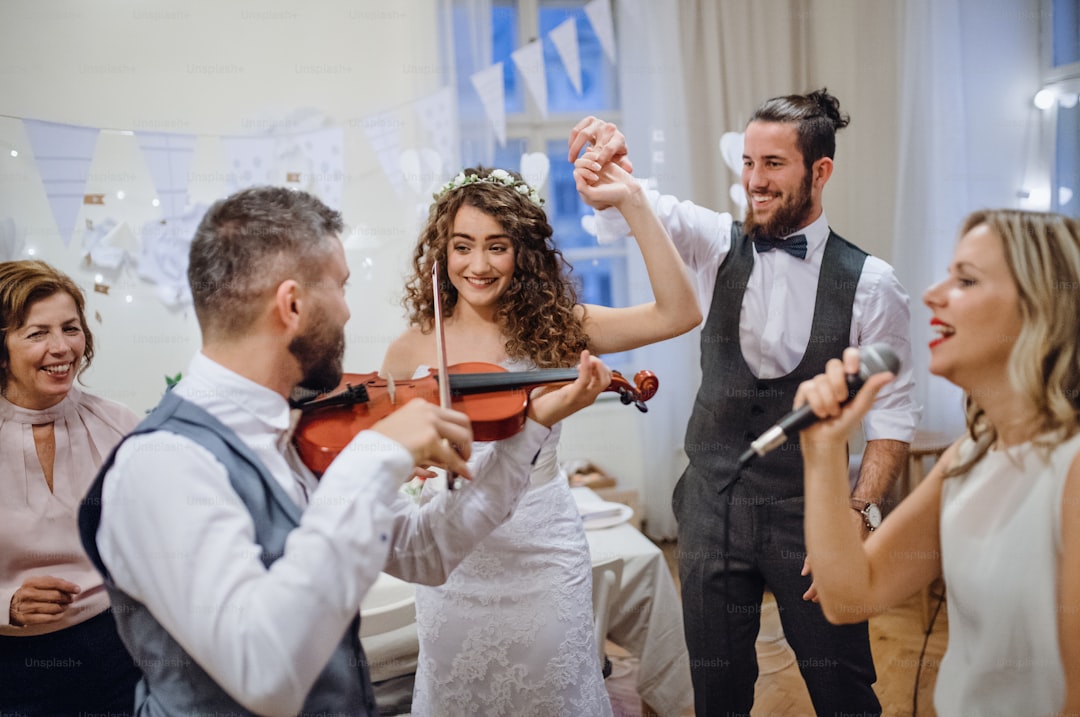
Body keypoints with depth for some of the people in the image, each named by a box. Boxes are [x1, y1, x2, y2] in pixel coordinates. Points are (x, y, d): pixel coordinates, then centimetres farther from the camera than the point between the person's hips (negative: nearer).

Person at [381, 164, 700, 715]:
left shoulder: (553, 328, -7)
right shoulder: (411, 350, -4)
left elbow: (678, 314, -17)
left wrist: (632, 203, -22)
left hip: (544, 558, -1)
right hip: (451, 564, 2)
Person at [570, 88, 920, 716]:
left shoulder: (869, 283, -8)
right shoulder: (718, 245, -1)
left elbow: (893, 414, -6)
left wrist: (859, 515, -16)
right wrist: (610, 154, -35)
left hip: (810, 516, -2)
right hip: (712, 510, 2)